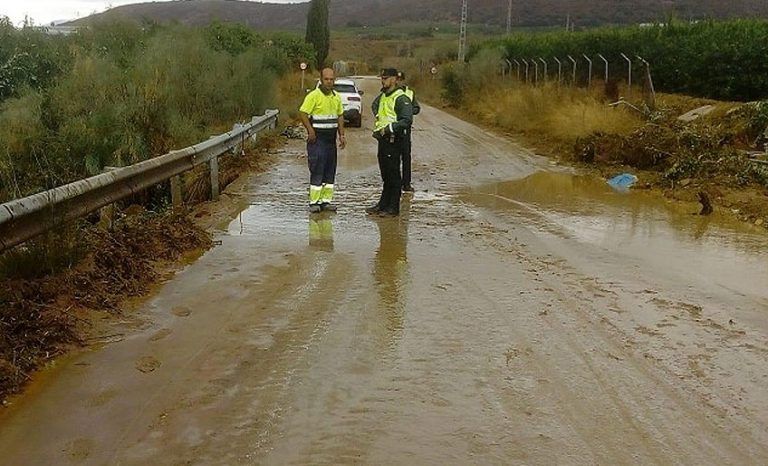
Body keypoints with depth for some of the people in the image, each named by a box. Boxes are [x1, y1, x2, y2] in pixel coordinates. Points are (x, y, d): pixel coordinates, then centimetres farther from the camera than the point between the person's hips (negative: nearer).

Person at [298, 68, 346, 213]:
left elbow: (340, 116, 20)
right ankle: (314, 202, -2)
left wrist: (341, 135, 12)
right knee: (317, 170, -7)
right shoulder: (314, 95, -10)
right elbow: (302, 113, -14)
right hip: (317, 139, -7)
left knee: (330, 171, 8)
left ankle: (326, 200, 16)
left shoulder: (336, 97, 12)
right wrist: (310, 131, -18)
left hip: (331, 138, 7)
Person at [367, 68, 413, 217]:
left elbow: (407, 121, -22)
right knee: (385, 175, 15)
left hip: (393, 141, -9)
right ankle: (383, 205, 23)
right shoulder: (383, 96, 14)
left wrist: (389, 128, -20)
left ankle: (393, 208, 3)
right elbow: (375, 105, 37)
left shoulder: (401, 99, -14)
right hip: (382, 139, 9)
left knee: (393, 176, -3)